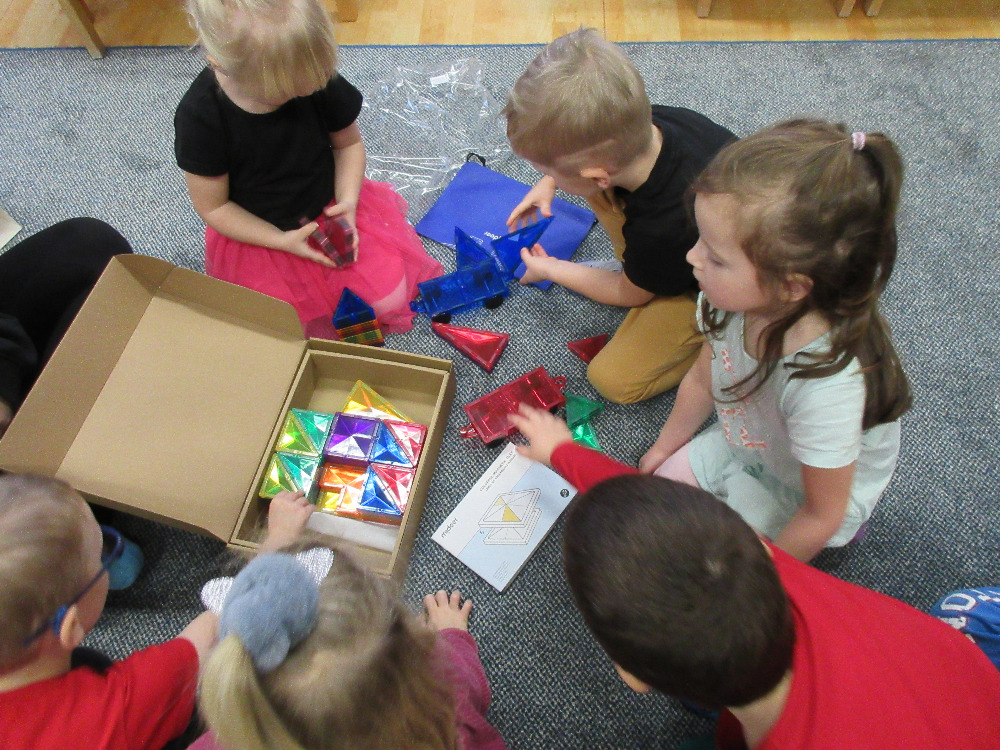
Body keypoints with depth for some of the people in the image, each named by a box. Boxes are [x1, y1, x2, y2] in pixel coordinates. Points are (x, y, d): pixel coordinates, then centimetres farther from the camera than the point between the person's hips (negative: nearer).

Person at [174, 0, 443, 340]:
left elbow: (348, 143, -1)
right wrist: (282, 241, -23)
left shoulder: (320, 81, -18)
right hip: (258, 235, -1)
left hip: (330, 207, 2)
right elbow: (213, 207, -13)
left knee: (391, 295, -8)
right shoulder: (199, 116, -24)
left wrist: (348, 201, -18)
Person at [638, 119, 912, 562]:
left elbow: (823, 515, -27)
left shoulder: (826, 384, -45)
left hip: (803, 492, -5)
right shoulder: (738, 298, -27)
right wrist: (665, 446, 12)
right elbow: (702, 380, -4)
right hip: (744, 442, 6)